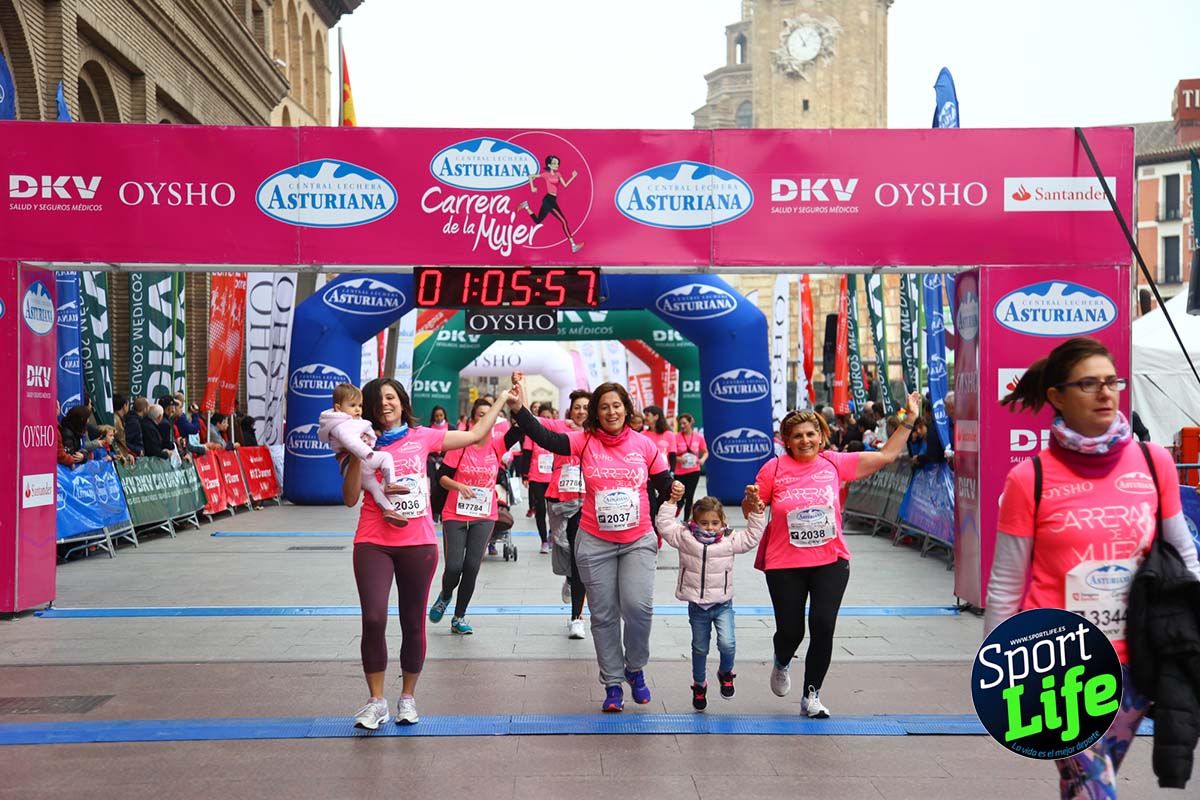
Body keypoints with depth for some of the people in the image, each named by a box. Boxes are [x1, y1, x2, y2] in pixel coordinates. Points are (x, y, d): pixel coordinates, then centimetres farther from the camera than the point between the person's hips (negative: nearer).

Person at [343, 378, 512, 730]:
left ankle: (407, 697, 23)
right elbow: (350, 498, -3)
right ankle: (376, 701, 5)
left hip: (419, 544, 1)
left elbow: (475, 435, 12)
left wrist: (503, 400, 13)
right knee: (373, 620, -11)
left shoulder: (422, 437, 5)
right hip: (373, 544, -1)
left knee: (413, 623, 7)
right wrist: (357, 455, -14)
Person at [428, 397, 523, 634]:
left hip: (484, 516, 2)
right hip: (455, 515, -2)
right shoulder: (460, 444, -7)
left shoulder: (497, 444, -2)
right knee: (454, 566, -8)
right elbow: (442, 476, -4)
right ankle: (445, 595, 28)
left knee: (472, 567, 0)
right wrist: (459, 486, -22)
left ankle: (459, 618, 17)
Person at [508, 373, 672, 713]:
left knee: (638, 607, -14)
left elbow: (665, 486, 9)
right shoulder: (586, 441, -4)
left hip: (639, 541, 0)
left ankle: (635, 669, 14)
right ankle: (613, 684, 21)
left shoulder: (644, 445, 0)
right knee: (604, 615, 7)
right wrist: (519, 407, -30)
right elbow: (545, 438, -19)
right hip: (595, 544, 0)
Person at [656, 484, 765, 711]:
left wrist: (757, 513, -9)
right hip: (697, 606, 1)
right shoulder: (684, 538, -6)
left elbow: (752, 537, -1)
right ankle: (699, 685, 35)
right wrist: (672, 502, -13)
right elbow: (664, 525, -9)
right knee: (700, 648, 13)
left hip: (722, 604, 0)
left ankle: (725, 673, 16)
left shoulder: (730, 540, -4)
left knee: (727, 644, -16)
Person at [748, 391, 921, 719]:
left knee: (823, 626, -7)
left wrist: (909, 420, 2)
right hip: (784, 565, -1)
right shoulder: (774, 468, -5)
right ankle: (782, 664, 42)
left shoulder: (835, 463, 1)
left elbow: (886, 455, 5)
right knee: (790, 630, 4)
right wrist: (750, 499, -19)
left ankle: (811, 696, 12)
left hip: (831, 561, 1)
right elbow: (750, 511, 4)